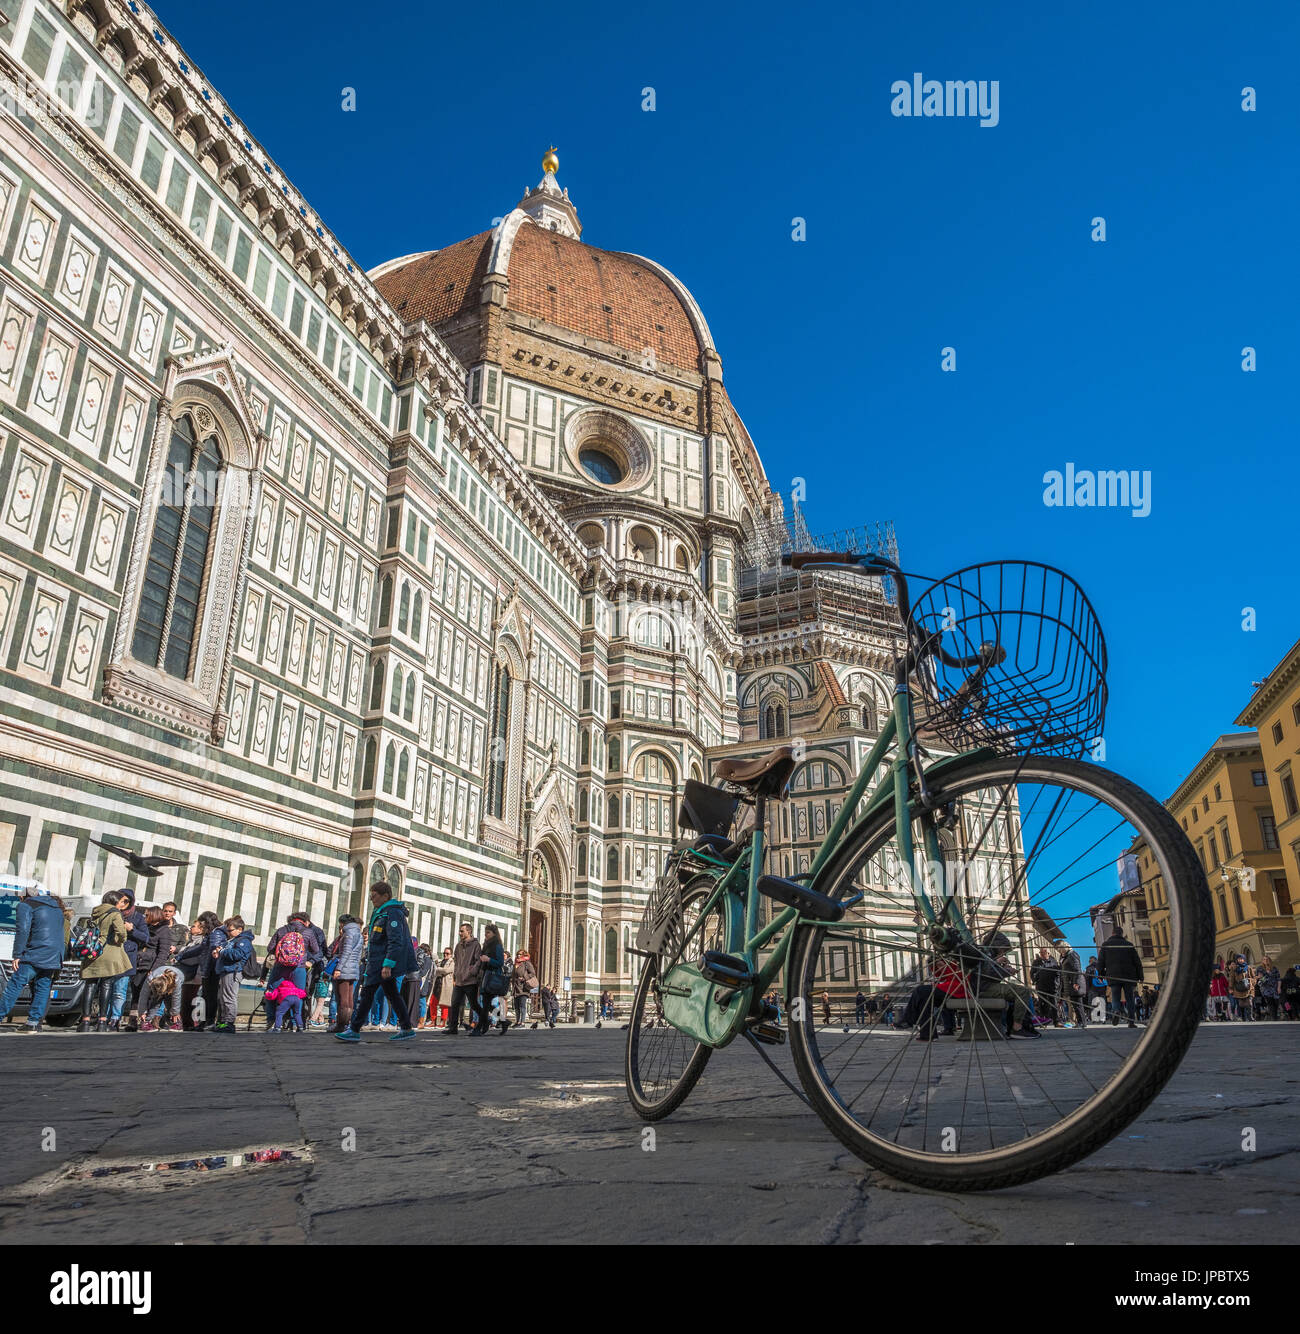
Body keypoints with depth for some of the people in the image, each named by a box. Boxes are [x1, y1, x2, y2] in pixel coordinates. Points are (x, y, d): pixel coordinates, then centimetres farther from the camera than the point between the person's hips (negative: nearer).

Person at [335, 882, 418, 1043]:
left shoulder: (392, 913, -17)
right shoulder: (380, 912, 17)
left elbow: (396, 942, -24)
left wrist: (387, 965, -28)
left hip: (382, 962, -10)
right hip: (381, 962, 10)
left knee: (366, 994, -5)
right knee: (392, 993, 12)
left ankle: (354, 1030, 1)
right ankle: (406, 1028, 15)